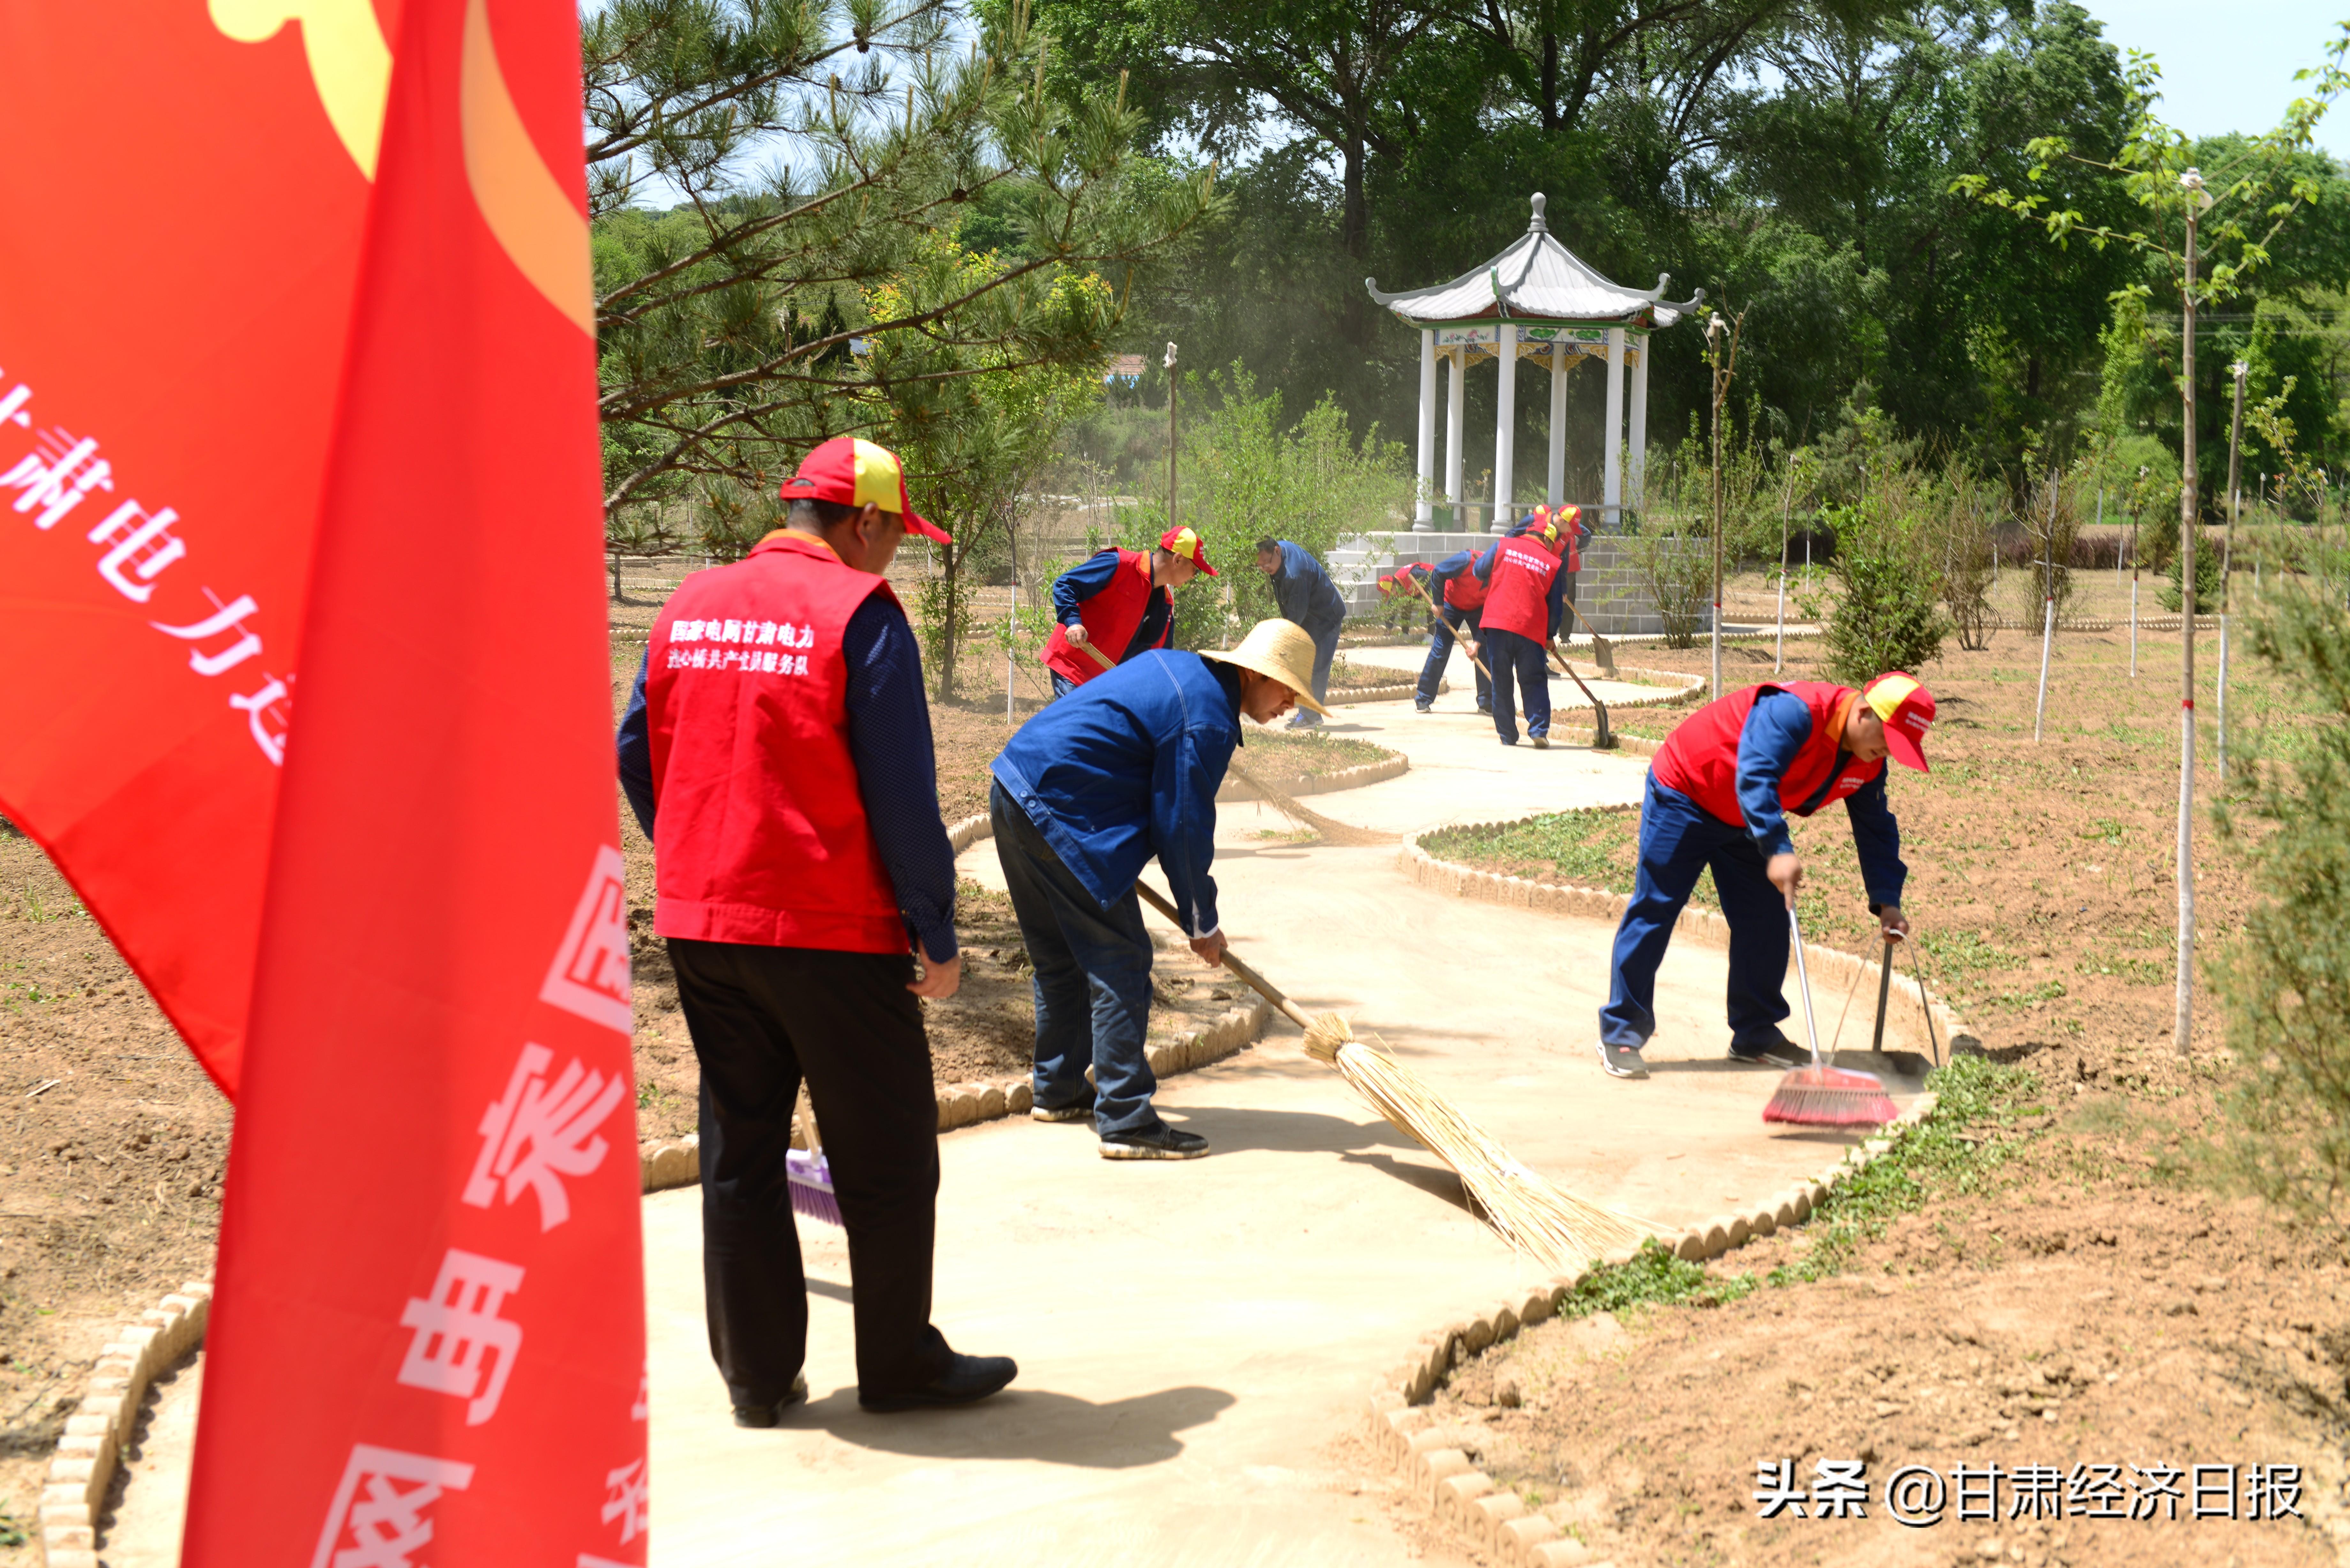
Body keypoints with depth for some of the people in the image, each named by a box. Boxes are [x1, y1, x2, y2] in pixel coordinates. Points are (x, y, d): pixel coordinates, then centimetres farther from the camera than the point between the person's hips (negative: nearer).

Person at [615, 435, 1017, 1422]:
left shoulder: (689, 607, 7)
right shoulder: (859, 613, -11)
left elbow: (638, 761, 13)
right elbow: (903, 795, -13)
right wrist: (937, 935, -5)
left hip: (701, 928, 6)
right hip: (832, 933, -6)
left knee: (739, 1151, 14)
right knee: (886, 1159, 8)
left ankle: (758, 1376, 19)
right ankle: (899, 1364, 18)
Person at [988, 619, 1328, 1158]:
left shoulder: (1176, 667, 16)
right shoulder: (1206, 722, -15)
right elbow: (1184, 829, -11)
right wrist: (1203, 925, 1)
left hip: (1015, 790, 11)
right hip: (1061, 816, -10)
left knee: (1061, 955, 21)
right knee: (1119, 962, -6)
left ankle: (1058, 1090, 33)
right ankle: (1125, 1122, -7)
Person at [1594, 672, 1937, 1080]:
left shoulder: (1869, 764, -7)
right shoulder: (1795, 711, -35)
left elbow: (1877, 829, 2)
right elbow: (1754, 778, -44)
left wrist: (1887, 901, -6)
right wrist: (1779, 849, -53)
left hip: (1745, 822, 8)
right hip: (1684, 794, -8)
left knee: (1766, 921, 3)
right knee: (1653, 912, -7)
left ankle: (1756, 1037, 14)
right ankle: (1620, 1036, -1)